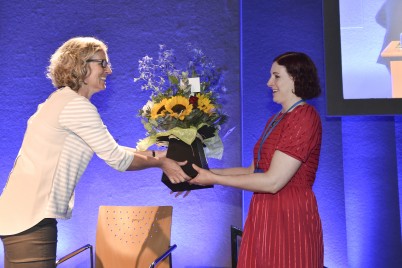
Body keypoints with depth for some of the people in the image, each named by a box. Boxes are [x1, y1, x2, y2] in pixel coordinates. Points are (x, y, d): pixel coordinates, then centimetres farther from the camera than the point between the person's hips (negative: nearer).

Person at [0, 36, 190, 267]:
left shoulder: (63, 100, 15)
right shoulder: (77, 106, -16)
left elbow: (109, 149, 16)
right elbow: (117, 159, -12)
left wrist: (154, 154, 14)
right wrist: (160, 162, 2)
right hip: (29, 219, -10)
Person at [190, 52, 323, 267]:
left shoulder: (304, 117, -15)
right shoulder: (275, 120, 14)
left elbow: (273, 181, -20)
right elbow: (253, 171, 12)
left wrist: (214, 179, -15)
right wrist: (207, 172, 4)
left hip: (289, 219, -8)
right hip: (264, 217, 8)